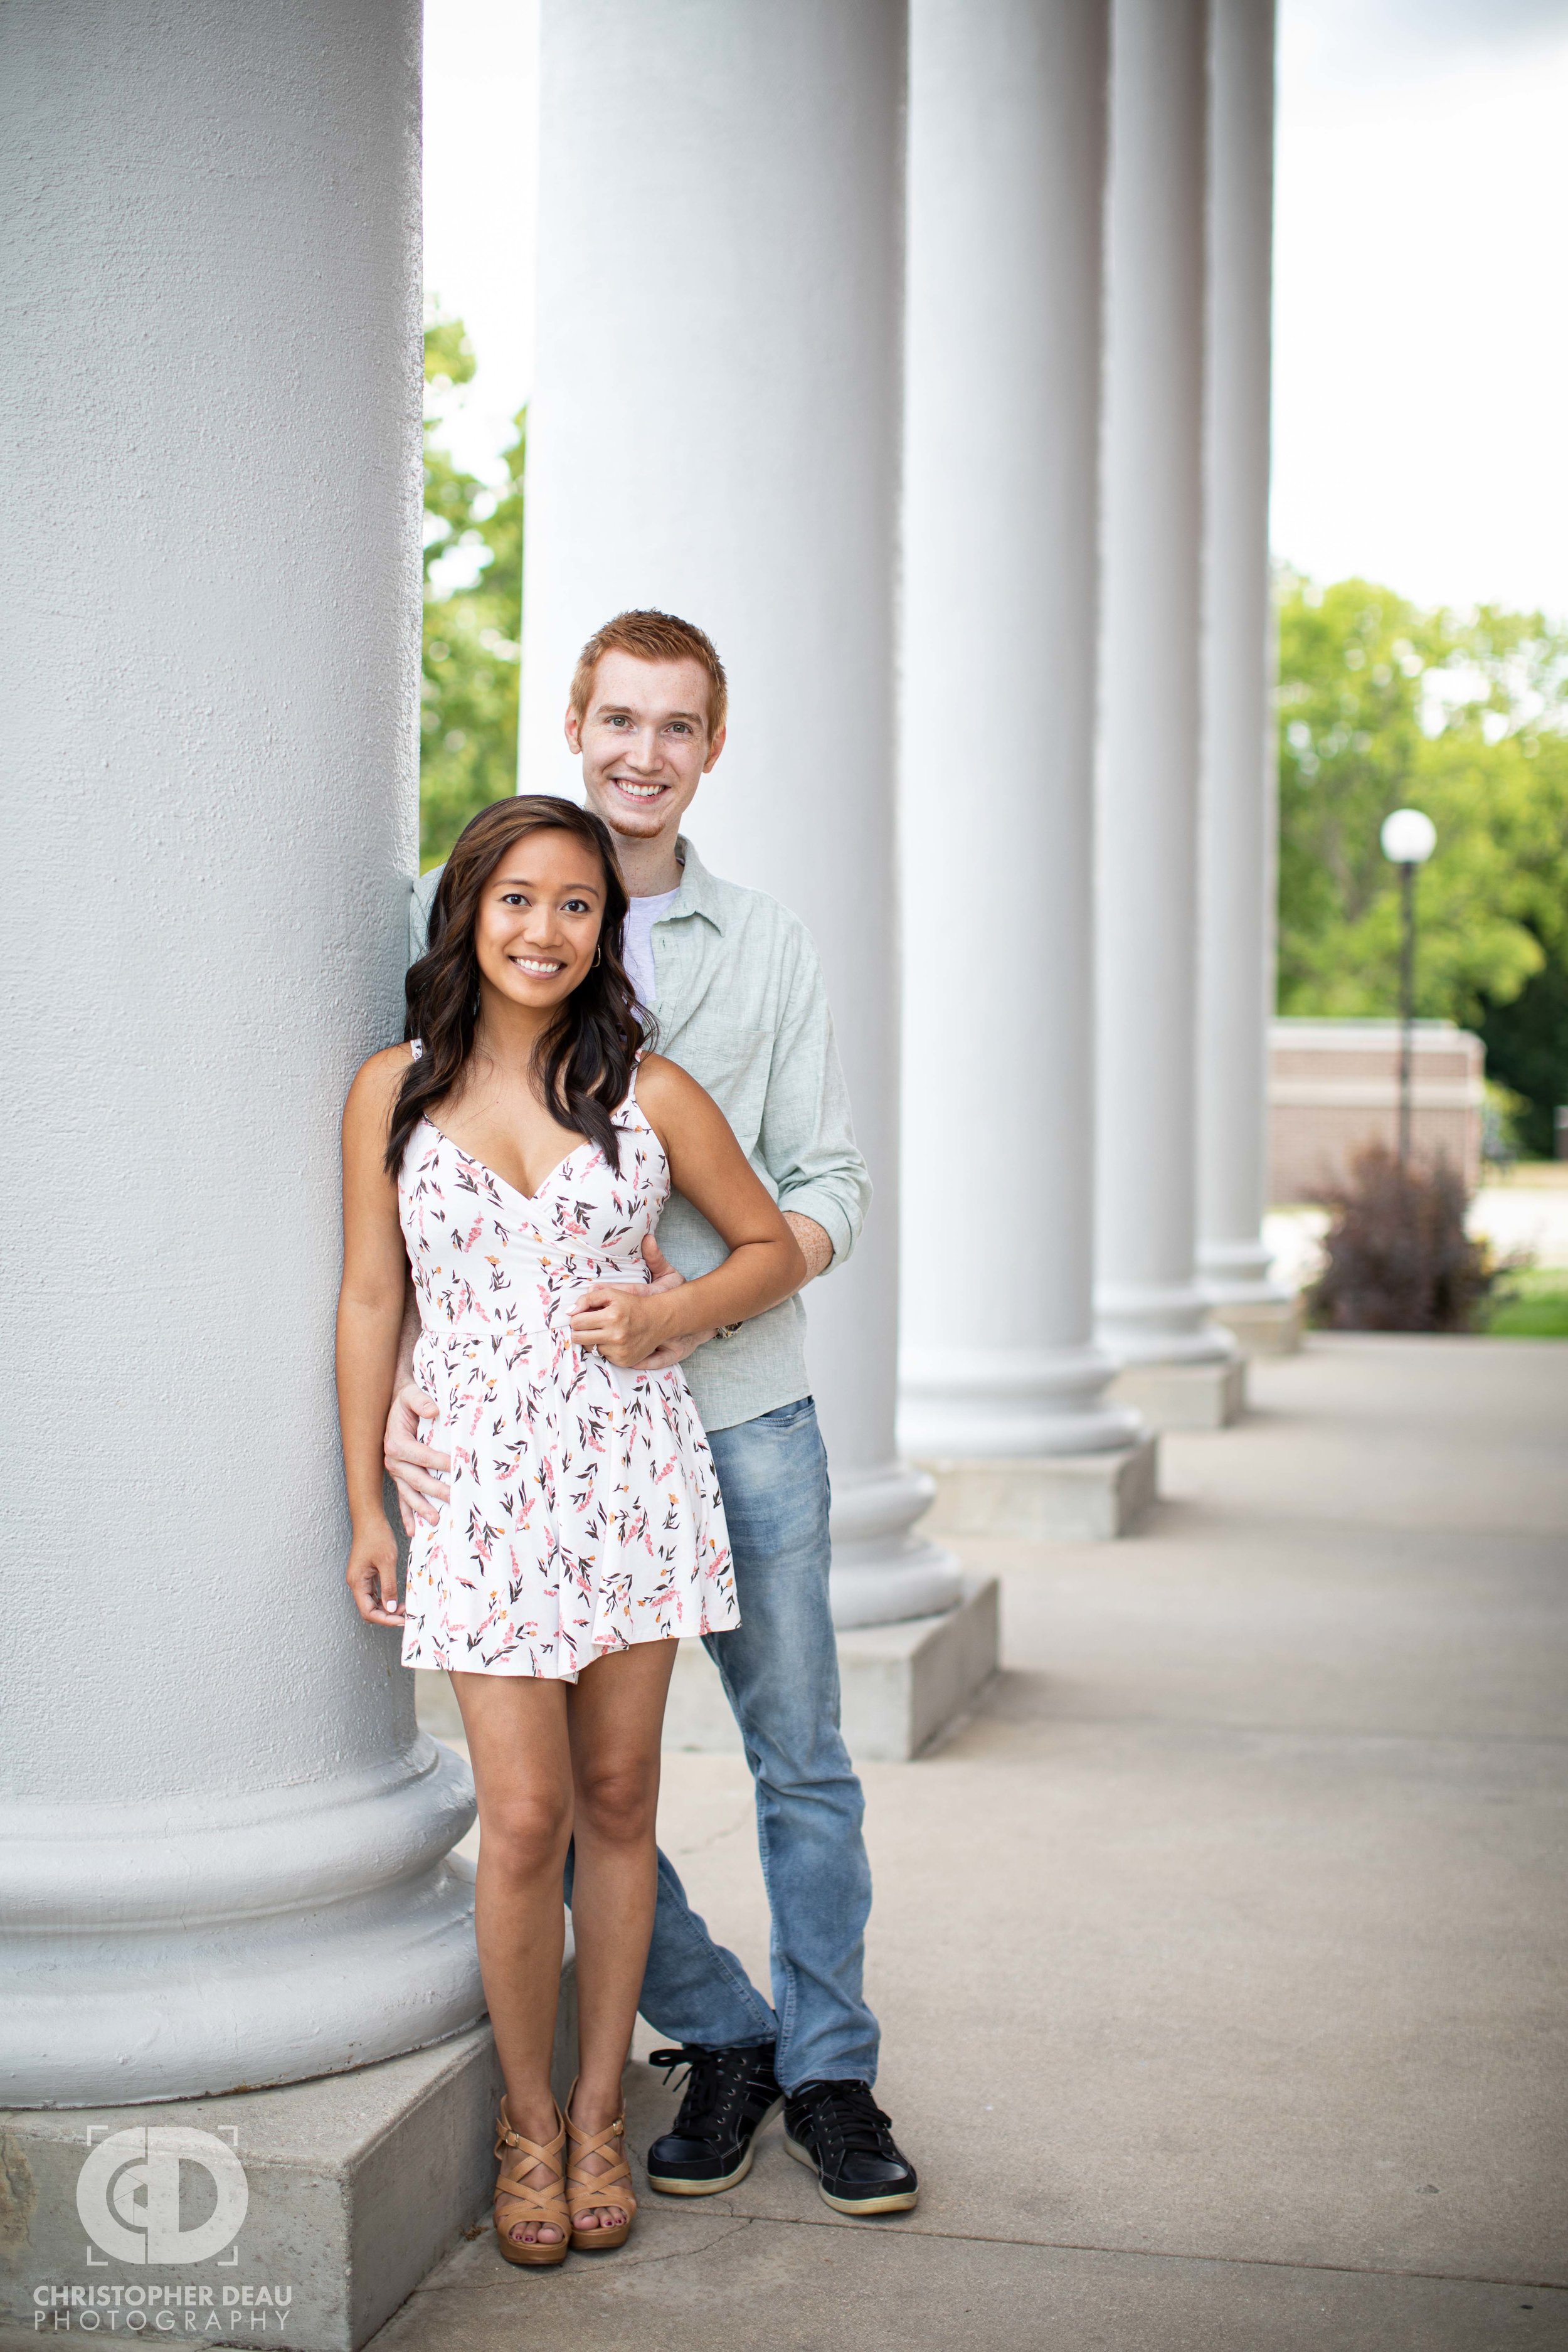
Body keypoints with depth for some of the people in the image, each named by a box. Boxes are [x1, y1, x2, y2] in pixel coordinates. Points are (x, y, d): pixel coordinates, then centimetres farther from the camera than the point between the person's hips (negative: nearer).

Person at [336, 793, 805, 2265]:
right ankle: (525, 2119, 15)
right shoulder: (394, 1092, 2)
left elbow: (774, 1246, 11)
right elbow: (370, 1301, 5)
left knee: (617, 1801, 7)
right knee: (526, 1815, -5)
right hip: (484, 1484, -1)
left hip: (633, 1472, 1)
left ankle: (597, 2112, 22)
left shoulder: (648, 1091, 2)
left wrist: (672, 1314, -8)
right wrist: (365, 1508, 4)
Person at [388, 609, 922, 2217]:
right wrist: (396, 1376, -11)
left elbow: (829, 1190, 5)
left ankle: (828, 2071, 22)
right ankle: (720, 2034, 24)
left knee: (801, 1759, 6)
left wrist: (703, 1291, -14)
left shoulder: (770, 948, 8)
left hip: (743, 1411, 1)